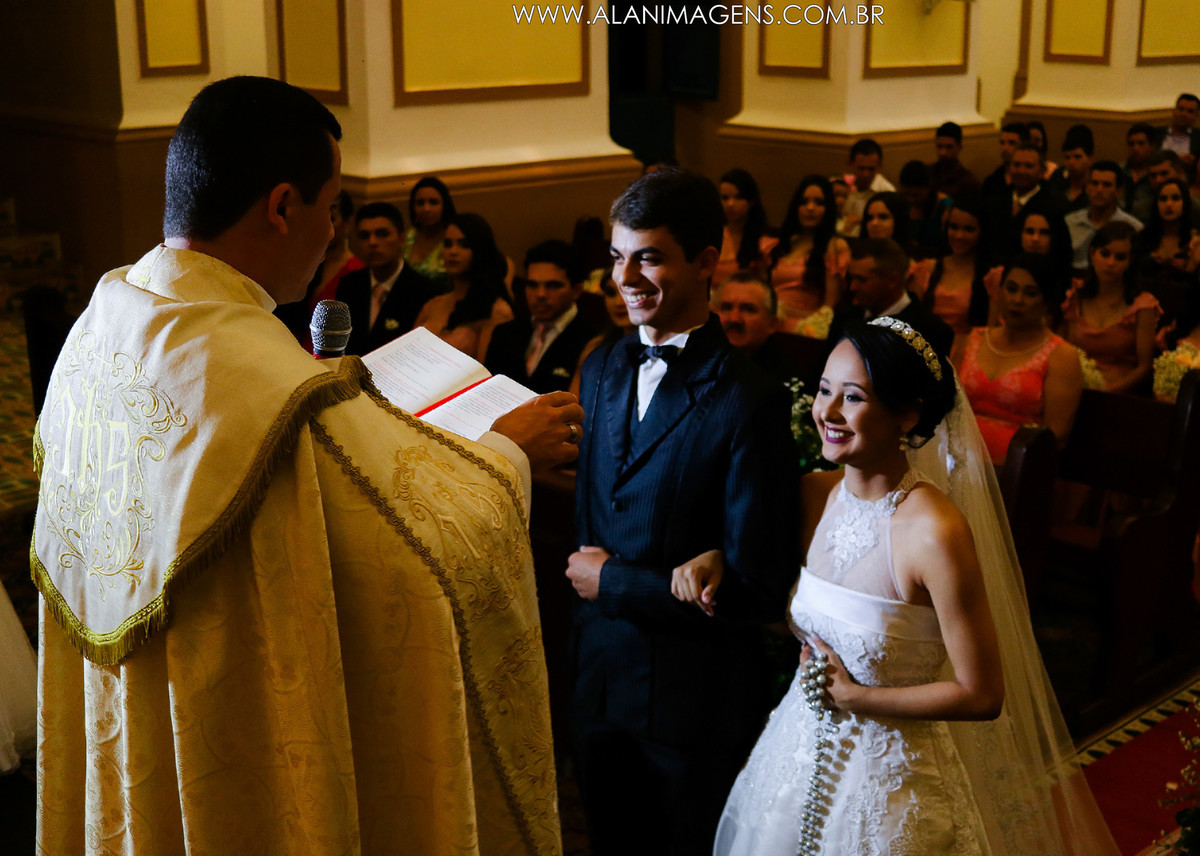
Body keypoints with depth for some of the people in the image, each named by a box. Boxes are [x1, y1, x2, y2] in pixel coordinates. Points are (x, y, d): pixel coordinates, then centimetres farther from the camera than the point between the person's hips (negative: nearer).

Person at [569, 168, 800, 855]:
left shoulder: (751, 404, -21)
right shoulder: (603, 368, 2)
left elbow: (757, 590, -22)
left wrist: (611, 582, -16)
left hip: (694, 703, -6)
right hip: (598, 685, 7)